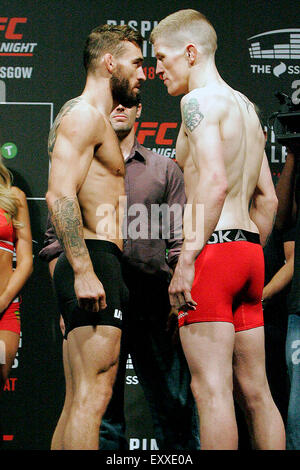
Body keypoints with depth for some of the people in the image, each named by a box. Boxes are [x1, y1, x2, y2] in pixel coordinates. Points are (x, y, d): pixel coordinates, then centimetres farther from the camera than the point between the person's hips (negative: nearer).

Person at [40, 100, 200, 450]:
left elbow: (181, 243, 11)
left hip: (155, 303, 0)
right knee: (102, 411, -1)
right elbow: (55, 243, 11)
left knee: (176, 408, -4)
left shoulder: (164, 169, 17)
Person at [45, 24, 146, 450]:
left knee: (85, 398, 7)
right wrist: (83, 270, -25)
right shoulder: (84, 114, -7)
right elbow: (60, 195, -19)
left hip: (95, 269, 11)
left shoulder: (98, 120, 27)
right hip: (95, 261, -11)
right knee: (92, 395, -15)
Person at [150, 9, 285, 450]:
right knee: (255, 392, 9)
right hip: (248, 251, 9)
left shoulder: (199, 100, -6)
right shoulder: (246, 107, 21)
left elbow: (216, 181, -20)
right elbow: (268, 198, 23)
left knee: (211, 389, -11)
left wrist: (187, 259, -23)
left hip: (213, 250, -9)